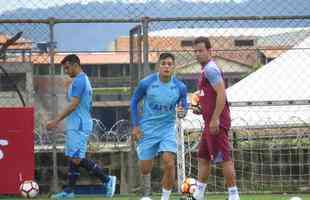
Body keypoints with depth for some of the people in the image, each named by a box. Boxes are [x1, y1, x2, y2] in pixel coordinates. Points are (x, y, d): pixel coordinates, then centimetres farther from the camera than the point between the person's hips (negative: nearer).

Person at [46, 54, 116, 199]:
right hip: (75, 126, 11)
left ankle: (106, 180, -10)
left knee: (77, 158, -13)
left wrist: (56, 120, -19)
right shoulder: (84, 80, 18)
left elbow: (73, 105, -20)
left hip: (78, 126, -11)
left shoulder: (79, 81, -14)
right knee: (73, 157, 9)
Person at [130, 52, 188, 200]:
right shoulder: (146, 83, -12)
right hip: (147, 129, 0)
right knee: (145, 168, 4)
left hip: (168, 128, 0)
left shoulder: (180, 87, -8)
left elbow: (184, 106, 5)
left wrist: (182, 112, -20)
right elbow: (134, 101, 2)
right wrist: (135, 125, -2)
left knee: (169, 163, -18)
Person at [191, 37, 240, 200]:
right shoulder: (205, 70, 18)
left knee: (224, 158, -8)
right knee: (203, 157, 13)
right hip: (210, 121, 11)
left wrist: (215, 119, -24)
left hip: (217, 123, -11)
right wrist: (200, 108, 16)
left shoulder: (210, 69, -13)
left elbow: (221, 94, -22)